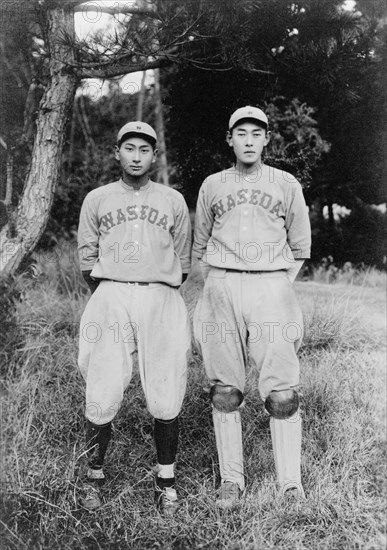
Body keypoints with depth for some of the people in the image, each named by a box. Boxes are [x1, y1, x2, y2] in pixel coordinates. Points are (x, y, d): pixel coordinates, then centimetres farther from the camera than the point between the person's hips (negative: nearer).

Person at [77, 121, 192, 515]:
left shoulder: (173, 201, 13)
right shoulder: (96, 199, 12)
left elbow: (182, 263, 15)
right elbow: (86, 261, 13)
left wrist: (159, 299, 11)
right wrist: (111, 299, 10)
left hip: (161, 298, 0)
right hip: (110, 296, 0)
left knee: (165, 397, -2)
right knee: (101, 396, -4)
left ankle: (166, 480, 13)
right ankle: (94, 476, 14)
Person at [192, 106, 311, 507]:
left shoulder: (286, 184, 10)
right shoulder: (212, 185, 13)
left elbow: (300, 248, 15)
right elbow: (200, 247, 19)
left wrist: (280, 289, 6)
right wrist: (217, 290, 10)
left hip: (272, 286, -1)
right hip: (221, 288, 2)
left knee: (281, 393, -5)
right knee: (224, 392, 2)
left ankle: (290, 483, 8)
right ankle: (231, 479, 13)